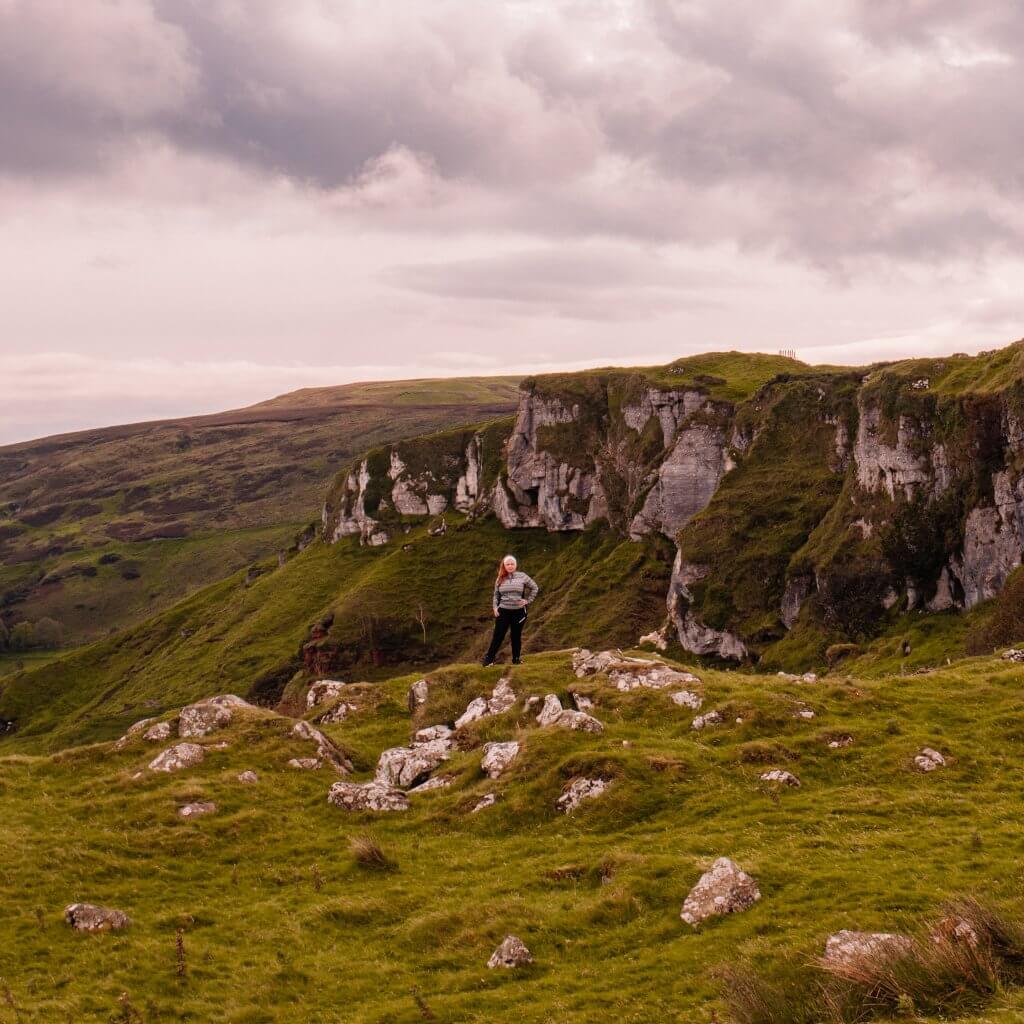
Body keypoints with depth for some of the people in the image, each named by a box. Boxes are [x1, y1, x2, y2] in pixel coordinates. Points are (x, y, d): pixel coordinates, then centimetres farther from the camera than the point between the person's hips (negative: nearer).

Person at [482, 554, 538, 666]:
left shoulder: (522, 577, -2)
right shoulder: (500, 579, 3)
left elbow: (535, 588, 7)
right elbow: (496, 595, 10)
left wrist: (528, 600, 0)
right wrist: (495, 607, -2)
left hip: (519, 611, -1)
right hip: (503, 611, 1)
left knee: (516, 636, 9)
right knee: (498, 635, -1)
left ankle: (516, 659, 20)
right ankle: (489, 658, 3)